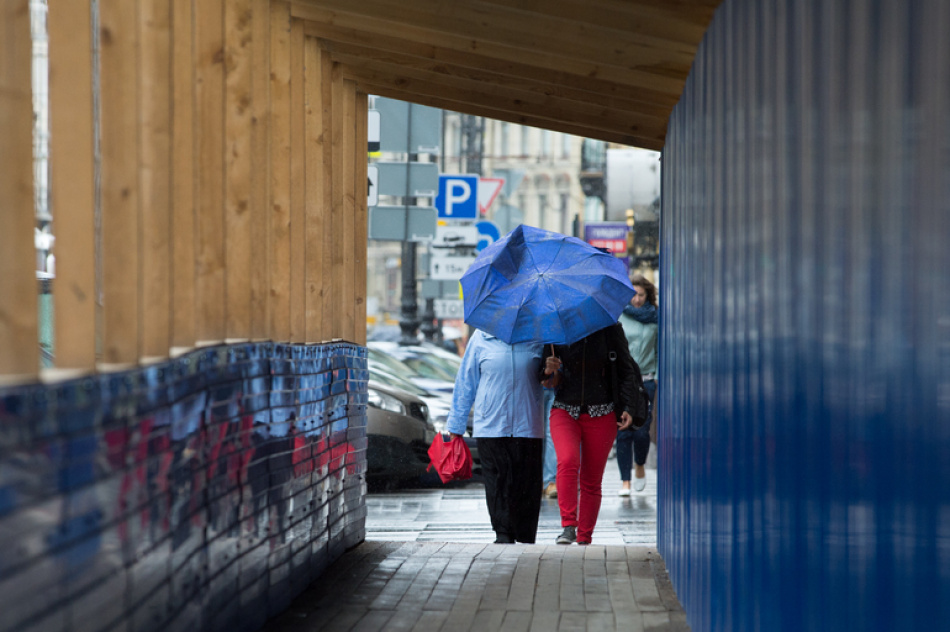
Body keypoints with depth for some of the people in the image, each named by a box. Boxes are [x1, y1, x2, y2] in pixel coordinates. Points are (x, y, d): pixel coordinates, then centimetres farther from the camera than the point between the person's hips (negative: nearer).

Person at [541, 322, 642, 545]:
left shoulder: (610, 330, 0)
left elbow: (628, 372, 6)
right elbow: (549, 383, 10)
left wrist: (628, 408, -6)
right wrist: (548, 371, -14)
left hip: (601, 416, 0)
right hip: (565, 411, 0)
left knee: (591, 480, 1)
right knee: (568, 460, -25)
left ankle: (584, 538, 11)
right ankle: (568, 527, -25)